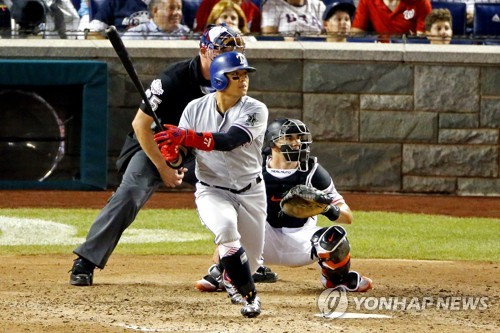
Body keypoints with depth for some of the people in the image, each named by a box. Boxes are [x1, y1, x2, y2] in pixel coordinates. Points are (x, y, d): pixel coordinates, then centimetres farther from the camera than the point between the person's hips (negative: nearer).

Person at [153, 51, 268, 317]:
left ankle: (227, 274, 46)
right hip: (212, 191, -1)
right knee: (225, 228, -34)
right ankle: (249, 296, -20)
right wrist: (171, 149, -29)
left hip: (250, 193, 1)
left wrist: (186, 136, -41)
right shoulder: (195, 109, -4)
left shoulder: (255, 110, -13)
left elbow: (229, 142, -29)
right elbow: (176, 155, -3)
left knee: (251, 261, 7)